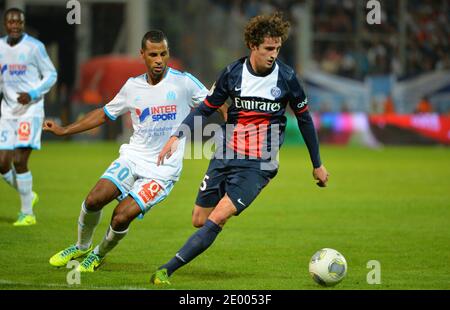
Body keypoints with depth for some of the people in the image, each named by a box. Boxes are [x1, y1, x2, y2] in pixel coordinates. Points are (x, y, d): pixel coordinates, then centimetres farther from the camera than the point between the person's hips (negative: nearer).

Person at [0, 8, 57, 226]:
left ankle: (27, 214, 0)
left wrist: (32, 95, -17)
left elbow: (51, 75, -4)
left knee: (19, 160, -13)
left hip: (30, 111, -5)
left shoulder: (34, 46, -8)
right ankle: (28, 196, 26)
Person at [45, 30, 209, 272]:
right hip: (133, 158, 4)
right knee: (94, 200, -15)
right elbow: (105, 114, 20)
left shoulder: (183, 82, -7)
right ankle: (81, 247, 15)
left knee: (121, 217, -17)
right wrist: (64, 131, 17)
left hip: (162, 170, -4)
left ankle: (99, 254, 15)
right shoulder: (133, 86, 6)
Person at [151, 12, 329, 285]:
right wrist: (178, 136, -5)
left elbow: (304, 119, 7)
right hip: (225, 157, 3)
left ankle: (166, 271, -16)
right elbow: (206, 109, 8)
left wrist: (318, 164, 13)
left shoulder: (286, 78, -6)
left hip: (259, 165, -3)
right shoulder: (233, 73, -2)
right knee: (200, 220, 4)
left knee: (217, 219, -18)